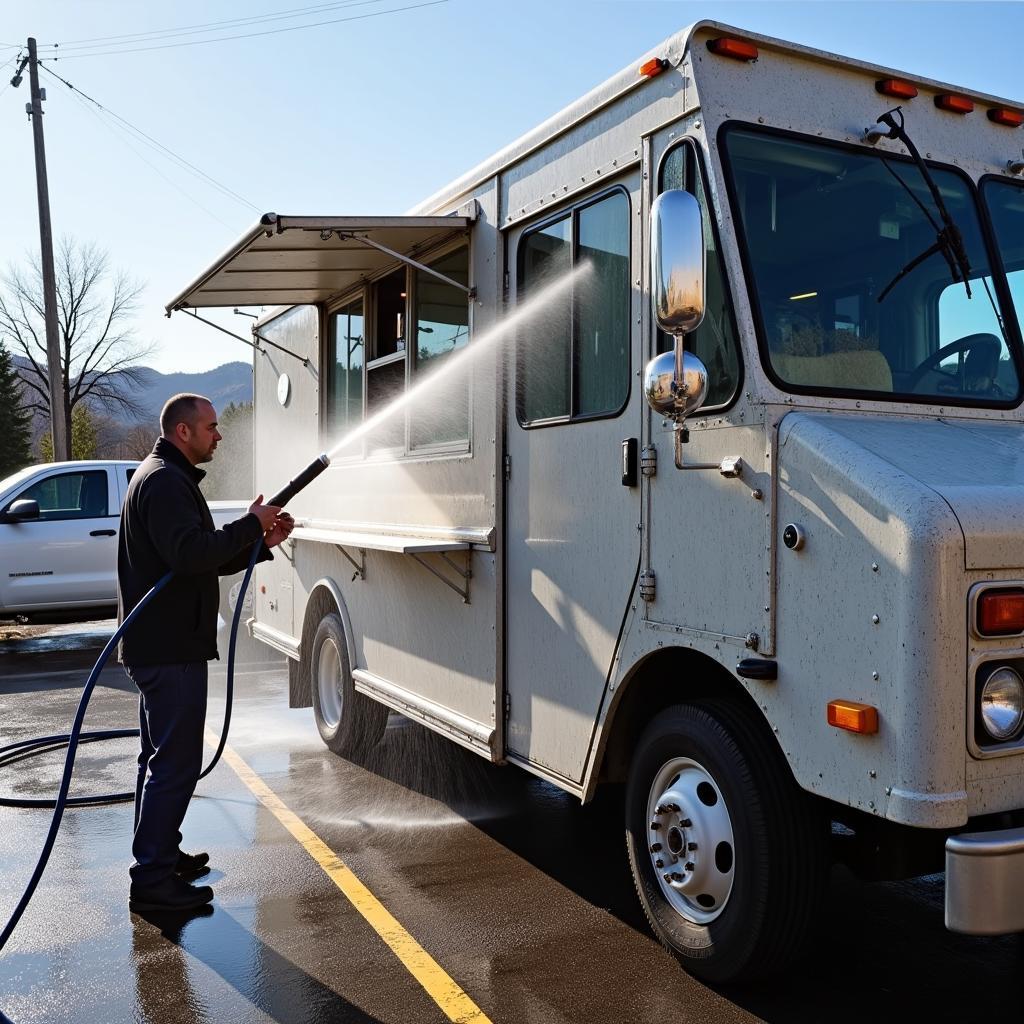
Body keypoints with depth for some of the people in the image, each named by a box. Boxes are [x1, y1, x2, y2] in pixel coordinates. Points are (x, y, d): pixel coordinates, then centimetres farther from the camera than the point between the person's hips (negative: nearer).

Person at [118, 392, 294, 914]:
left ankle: (160, 854, 33)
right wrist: (250, 525, -19)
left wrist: (262, 542, 9)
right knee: (175, 763, -6)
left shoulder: (168, 479, 20)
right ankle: (152, 880, 1)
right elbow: (190, 554, -29)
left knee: (163, 757, 20)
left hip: (161, 645, 12)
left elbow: (205, 561, 21)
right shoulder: (164, 481, -16)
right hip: (170, 648, -12)